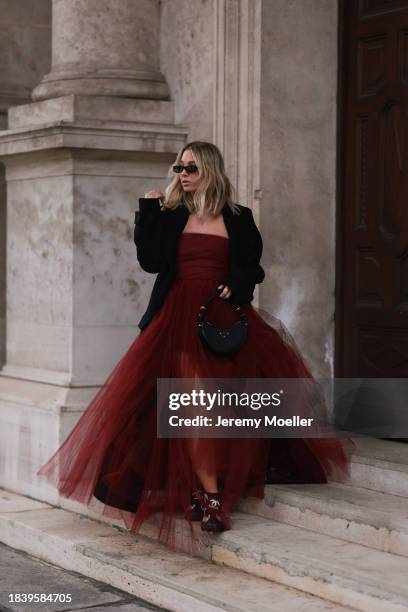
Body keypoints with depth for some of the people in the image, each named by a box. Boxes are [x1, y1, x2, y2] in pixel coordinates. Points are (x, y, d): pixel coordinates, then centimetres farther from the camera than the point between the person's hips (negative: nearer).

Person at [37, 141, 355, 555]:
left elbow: (252, 268, 11)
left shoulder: (238, 219, 8)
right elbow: (150, 261, -3)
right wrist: (148, 212, -4)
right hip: (181, 319, -1)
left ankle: (209, 490, 10)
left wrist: (236, 285, -10)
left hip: (226, 318, 1)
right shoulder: (170, 217, 8)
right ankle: (209, 495, -8)